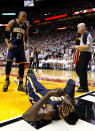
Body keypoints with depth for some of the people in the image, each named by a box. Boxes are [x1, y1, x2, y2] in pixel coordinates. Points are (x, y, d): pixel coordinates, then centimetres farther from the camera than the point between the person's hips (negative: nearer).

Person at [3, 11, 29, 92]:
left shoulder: (26, 26, 8)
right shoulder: (12, 22, -3)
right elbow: (6, 34, -3)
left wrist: (26, 44, -3)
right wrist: (8, 44, -17)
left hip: (21, 46, 4)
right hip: (12, 45, -3)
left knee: (22, 64, -2)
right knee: (9, 62, -17)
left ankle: (20, 84, 7)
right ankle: (7, 81, 7)